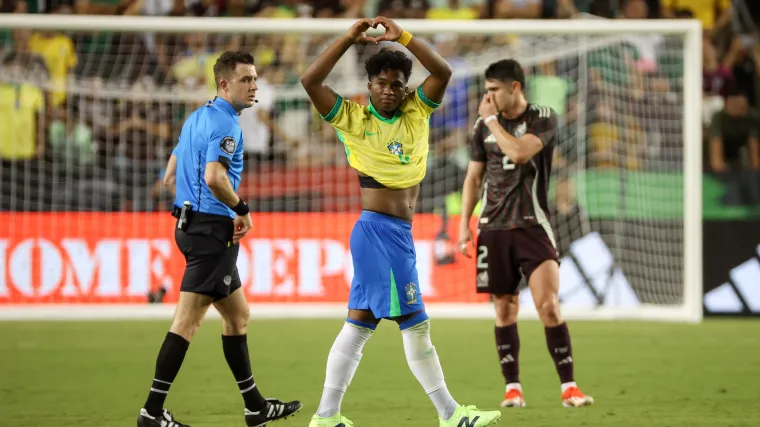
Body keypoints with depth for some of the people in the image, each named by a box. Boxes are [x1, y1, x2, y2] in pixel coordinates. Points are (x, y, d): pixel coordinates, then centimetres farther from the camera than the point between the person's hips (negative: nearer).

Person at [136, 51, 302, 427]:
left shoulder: (197, 118, 16)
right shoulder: (226, 124, -14)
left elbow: (171, 175, 20)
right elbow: (215, 177, -29)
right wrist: (241, 210, -13)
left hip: (189, 223, 10)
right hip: (211, 229, -10)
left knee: (237, 315, 16)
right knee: (188, 319, -9)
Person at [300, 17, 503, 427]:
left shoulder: (416, 112, 9)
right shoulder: (353, 118, -3)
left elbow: (443, 72, -3)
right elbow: (310, 81, -13)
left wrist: (403, 38, -11)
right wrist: (349, 38, -14)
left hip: (399, 235, 7)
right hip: (378, 230, -7)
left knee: (359, 323, 9)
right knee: (414, 323, -4)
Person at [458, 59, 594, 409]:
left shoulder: (543, 119, -3)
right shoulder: (483, 126, 9)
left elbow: (519, 152, -21)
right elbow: (473, 177, 15)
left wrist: (492, 119, -10)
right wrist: (464, 225, 7)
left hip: (532, 226, -4)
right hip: (493, 229, 4)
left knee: (549, 305, -14)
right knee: (504, 309, 4)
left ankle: (568, 387, -11)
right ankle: (512, 388, 11)